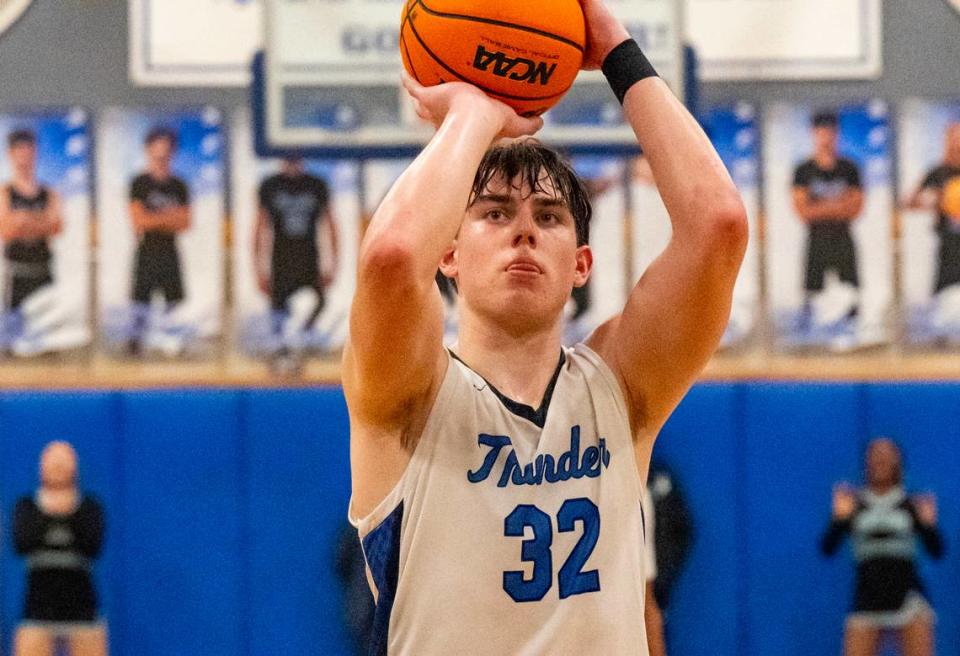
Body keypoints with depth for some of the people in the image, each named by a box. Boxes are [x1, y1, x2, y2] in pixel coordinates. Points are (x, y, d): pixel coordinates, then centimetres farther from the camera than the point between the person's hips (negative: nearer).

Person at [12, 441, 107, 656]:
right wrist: (46, 514, -14)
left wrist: (74, 513, -16)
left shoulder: (90, 507, 6)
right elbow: (21, 544, -8)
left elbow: (93, 547, -8)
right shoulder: (26, 507, 8)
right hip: (39, 606, 0)